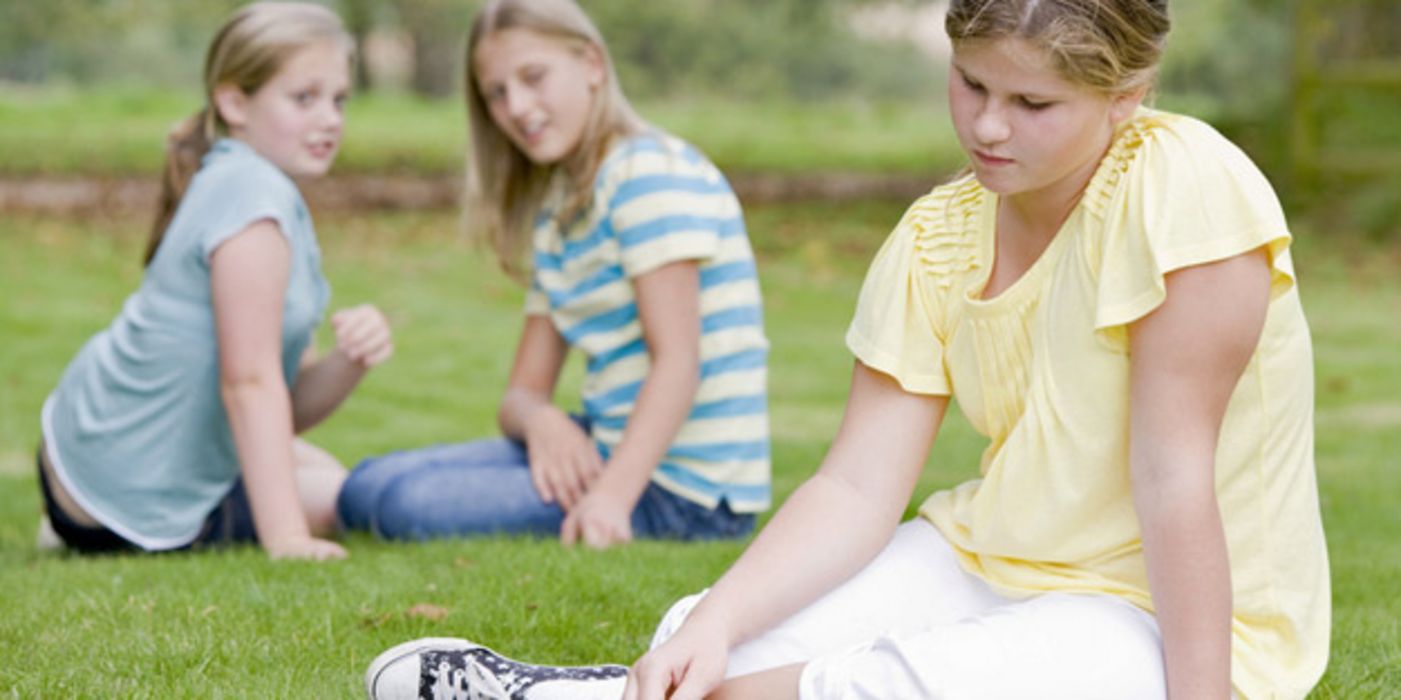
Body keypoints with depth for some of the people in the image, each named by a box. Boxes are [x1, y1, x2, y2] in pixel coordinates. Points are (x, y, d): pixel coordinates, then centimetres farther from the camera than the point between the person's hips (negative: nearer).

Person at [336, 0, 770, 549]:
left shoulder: (650, 170, -11)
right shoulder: (556, 213, 17)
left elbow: (678, 360, -20)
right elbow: (523, 392, 13)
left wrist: (612, 495, -32)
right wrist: (540, 419, -13)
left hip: (683, 485, -9)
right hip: (603, 445, 10)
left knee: (409, 504, -23)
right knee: (366, 488, 6)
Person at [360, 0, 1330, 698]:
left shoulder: (1182, 188, -20)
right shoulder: (936, 242, -2)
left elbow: (1173, 472, -22)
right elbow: (858, 489, -7)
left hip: (1184, 613, -6)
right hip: (992, 564, 6)